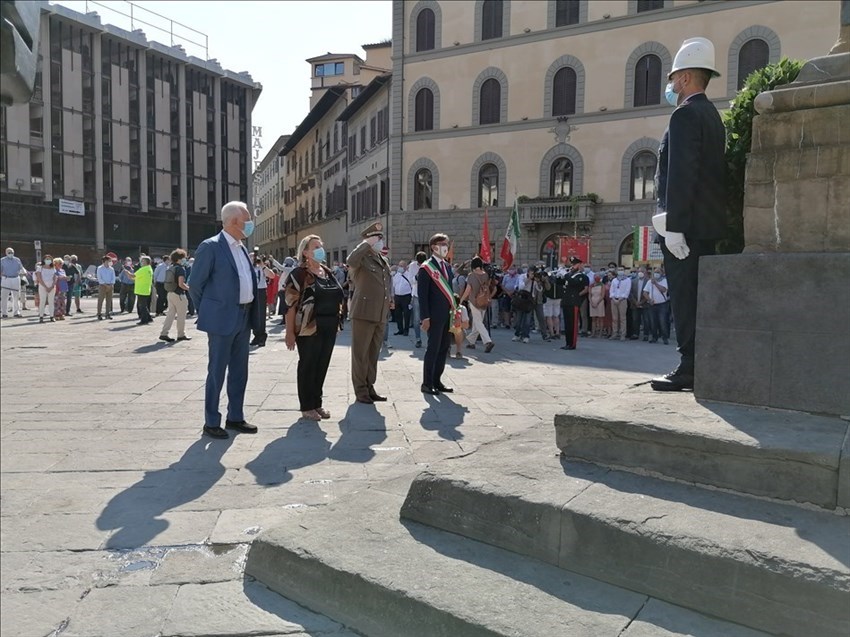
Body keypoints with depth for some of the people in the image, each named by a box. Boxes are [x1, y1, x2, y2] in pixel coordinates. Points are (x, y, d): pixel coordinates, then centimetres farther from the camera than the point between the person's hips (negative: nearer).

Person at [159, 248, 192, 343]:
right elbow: (181, 284, -22)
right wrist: (189, 289, -9)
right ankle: (181, 335, 12)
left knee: (170, 314, 10)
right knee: (181, 315, 4)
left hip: (170, 293, 8)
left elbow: (169, 281, 16)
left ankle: (164, 333, 5)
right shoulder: (181, 268, -15)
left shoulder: (171, 267, 11)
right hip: (179, 294, -8)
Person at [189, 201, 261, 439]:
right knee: (217, 371, 1)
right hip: (223, 319, -8)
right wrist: (209, 313, 1)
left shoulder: (241, 248, 14)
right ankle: (211, 422, 11)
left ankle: (235, 417, 24)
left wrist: (252, 313, 13)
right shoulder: (210, 247, -10)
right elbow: (195, 284, -8)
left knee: (239, 371, 13)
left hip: (244, 318, 8)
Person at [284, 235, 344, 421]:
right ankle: (307, 406, 14)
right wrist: (290, 332, -18)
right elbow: (290, 304, -13)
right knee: (308, 366, 3)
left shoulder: (327, 272, 12)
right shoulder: (299, 274, -9)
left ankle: (317, 403, 25)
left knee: (322, 365, 12)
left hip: (329, 328, 7)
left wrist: (336, 322, 14)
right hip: (309, 328, -7)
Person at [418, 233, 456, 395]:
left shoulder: (447, 266, 15)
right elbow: (422, 294, -11)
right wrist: (425, 317, -16)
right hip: (435, 316, -7)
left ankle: (436, 381, 19)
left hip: (447, 315, 7)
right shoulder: (426, 268, -7)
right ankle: (427, 383, 5)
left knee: (444, 348, 10)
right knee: (433, 348, -3)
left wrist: (454, 311, 11)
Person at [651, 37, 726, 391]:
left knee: (685, 298, -8)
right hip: (708, 223, 10)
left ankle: (690, 369, -6)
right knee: (698, 299, 12)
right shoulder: (711, 114, 21)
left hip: (686, 224, -10)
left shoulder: (685, 115, -9)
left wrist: (674, 226, -22)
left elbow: (681, 174, -19)